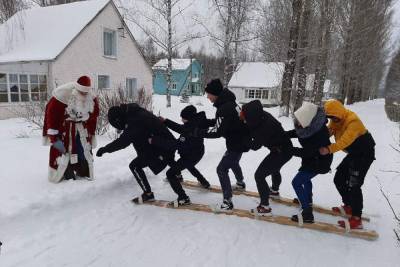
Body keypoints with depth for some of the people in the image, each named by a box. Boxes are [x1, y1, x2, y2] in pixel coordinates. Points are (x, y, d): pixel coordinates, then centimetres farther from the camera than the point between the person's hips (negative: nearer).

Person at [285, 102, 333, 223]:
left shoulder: (318, 134, -38)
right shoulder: (309, 124, -15)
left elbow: (306, 152, -30)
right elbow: (296, 132, 3)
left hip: (319, 162, -9)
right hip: (312, 158, 9)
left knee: (296, 182, -8)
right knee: (305, 178, 29)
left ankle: (307, 213, -4)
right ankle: (307, 200, 53)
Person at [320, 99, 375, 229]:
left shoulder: (353, 121, -28)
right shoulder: (336, 120, 0)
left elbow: (345, 141, -40)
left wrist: (329, 149, -52)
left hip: (364, 154, -9)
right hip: (353, 154, 9)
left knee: (353, 185, -15)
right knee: (339, 180, 10)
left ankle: (356, 219, -10)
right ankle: (349, 206, 27)